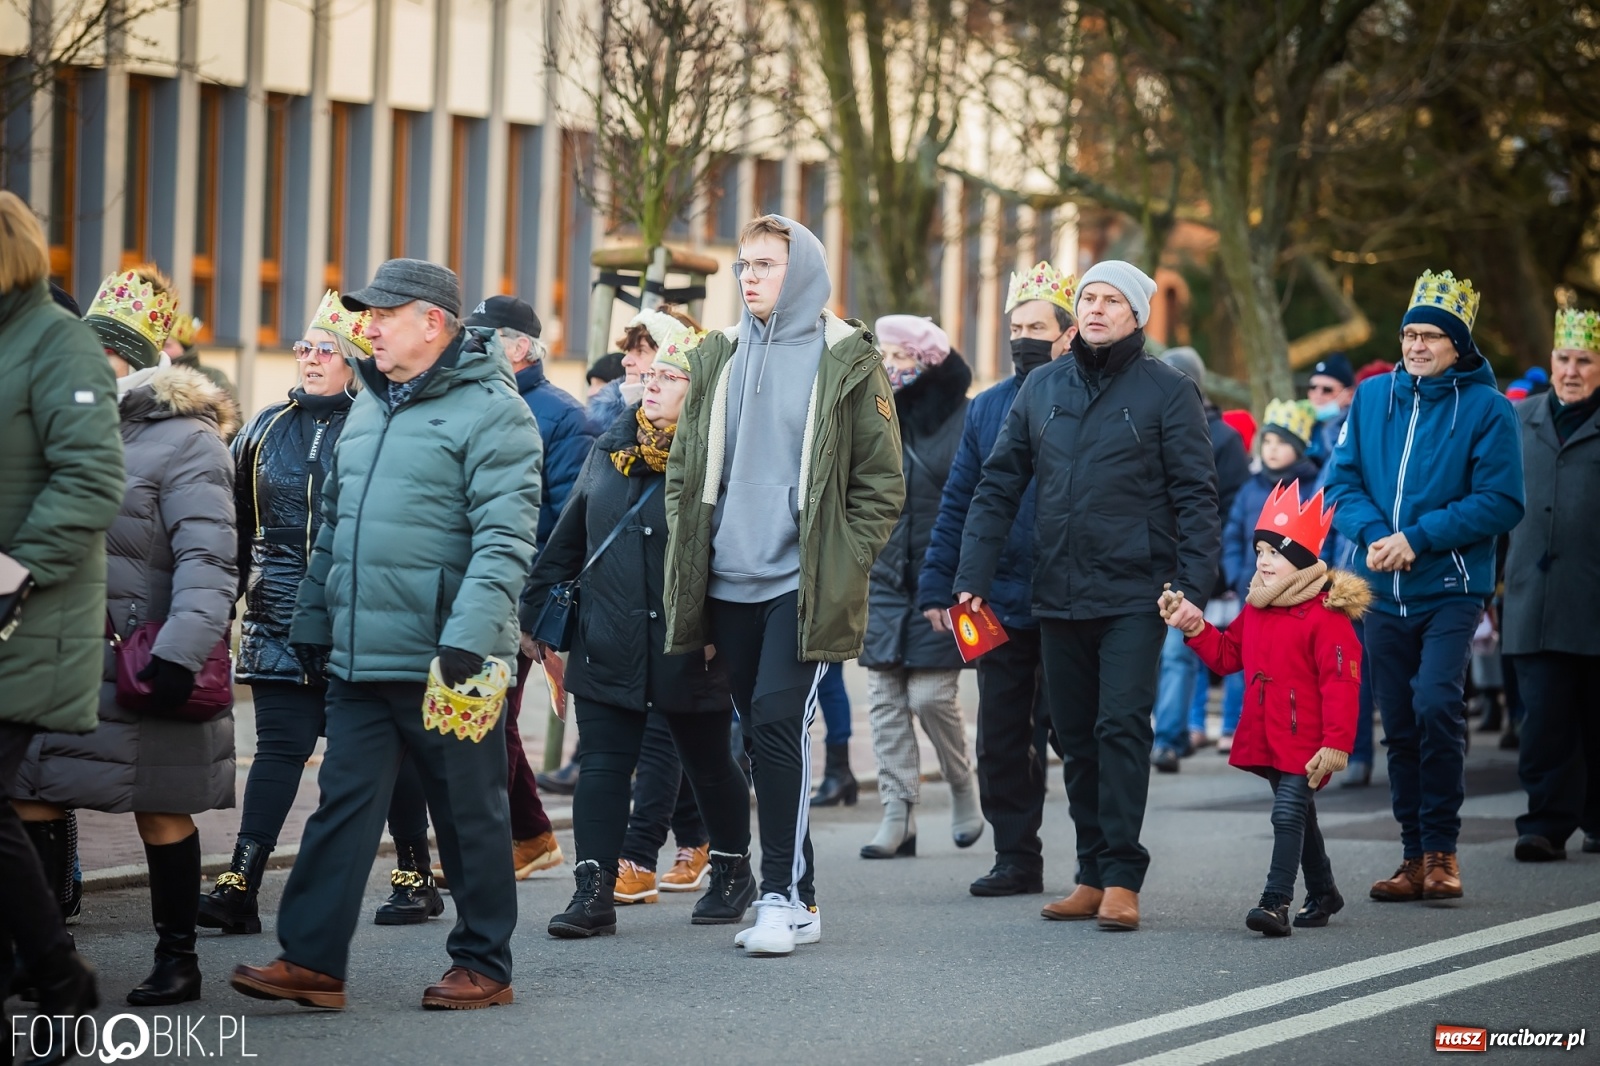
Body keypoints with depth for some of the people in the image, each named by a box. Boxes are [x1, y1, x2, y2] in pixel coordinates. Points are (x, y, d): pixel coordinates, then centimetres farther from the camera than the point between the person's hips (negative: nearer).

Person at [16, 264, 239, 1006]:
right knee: (32, 804, 2)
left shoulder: (184, 441, -8)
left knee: (159, 810, 3)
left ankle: (177, 959, 14)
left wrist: (180, 655, -23)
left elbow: (208, 561, -15)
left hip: (139, 664, -6)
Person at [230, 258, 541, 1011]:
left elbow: (504, 540, -17)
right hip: (359, 661, 7)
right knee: (342, 807, 4)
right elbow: (333, 526, 23)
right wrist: (312, 623, 19)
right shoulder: (367, 408, 16)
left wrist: (467, 636, -25)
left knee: (469, 815, 4)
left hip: (445, 666, -7)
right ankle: (311, 961, 4)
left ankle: (483, 965, 13)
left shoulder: (489, 411, -10)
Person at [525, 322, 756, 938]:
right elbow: (567, 540, 15)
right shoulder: (610, 453, 8)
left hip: (686, 650, -4)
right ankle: (594, 892, -5)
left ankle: (733, 871, 31)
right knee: (603, 765, -4)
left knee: (708, 765, 13)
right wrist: (536, 610, 14)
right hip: (607, 649, 4)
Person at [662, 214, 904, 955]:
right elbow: (685, 465, 18)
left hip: (804, 585, -5)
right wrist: (688, 549, 8)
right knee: (763, 734, 7)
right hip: (730, 582, 5)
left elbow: (882, 480, -2)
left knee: (778, 721, -16)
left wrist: (842, 567, -8)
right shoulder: (719, 358, 13)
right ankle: (799, 898, 15)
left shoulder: (846, 360, -1)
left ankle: (783, 895, -12)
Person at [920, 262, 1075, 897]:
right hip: (1000, 602, 4)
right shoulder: (988, 408, 10)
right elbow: (957, 505, 11)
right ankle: (1016, 858, 15)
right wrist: (937, 586, 4)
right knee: (1002, 739, 7)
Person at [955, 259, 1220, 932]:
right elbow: (998, 487, 11)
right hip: (1057, 596, 5)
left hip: (1133, 594, -5)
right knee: (1077, 737, 8)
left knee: (1122, 726, -11)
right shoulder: (1042, 389, 11)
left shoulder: (1167, 391, 0)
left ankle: (1121, 878, -9)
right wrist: (972, 577, 3)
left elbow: (1196, 497, -4)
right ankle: (1093, 875, 14)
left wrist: (1194, 586, -14)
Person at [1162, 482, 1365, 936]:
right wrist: (1193, 626, 4)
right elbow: (1226, 655, 19)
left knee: (1288, 814, -16)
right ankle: (1323, 894, 35)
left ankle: (1276, 902, -19)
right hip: (1266, 740, 9)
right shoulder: (1255, 612, 9)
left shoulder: (1325, 617, -17)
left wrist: (1336, 744, -24)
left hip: (1305, 743, -9)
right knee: (1299, 817, 20)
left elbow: (1340, 684, -20)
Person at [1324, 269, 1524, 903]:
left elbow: (1500, 503, -10)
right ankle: (1414, 857, 18)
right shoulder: (1372, 397, 7)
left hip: (1451, 589, -4)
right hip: (1384, 590, 4)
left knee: (1435, 703, -20)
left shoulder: (1486, 409, -5)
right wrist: (1373, 534, -12)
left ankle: (1440, 847, -7)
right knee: (1399, 725, 8)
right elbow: (1343, 481, 7)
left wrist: (1418, 538, -17)